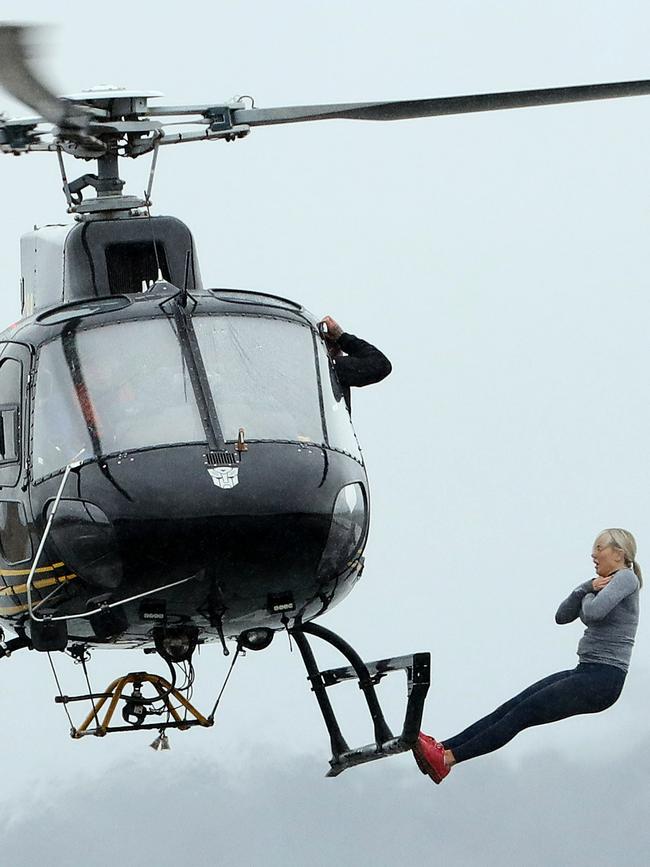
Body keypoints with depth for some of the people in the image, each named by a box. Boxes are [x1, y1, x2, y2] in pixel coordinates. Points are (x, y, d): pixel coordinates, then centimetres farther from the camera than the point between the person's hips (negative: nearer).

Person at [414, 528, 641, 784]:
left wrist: (589, 595, -5)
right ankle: (442, 748, -9)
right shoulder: (604, 583, 20)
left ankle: (448, 758, -19)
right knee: (513, 706, -2)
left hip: (602, 680, -9)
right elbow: (562, 616, 12)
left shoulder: (626, 578, -9)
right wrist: (588, 588, -2)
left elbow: (594, 611, -28)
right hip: (586, 673, 9)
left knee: (524, 713, -14)